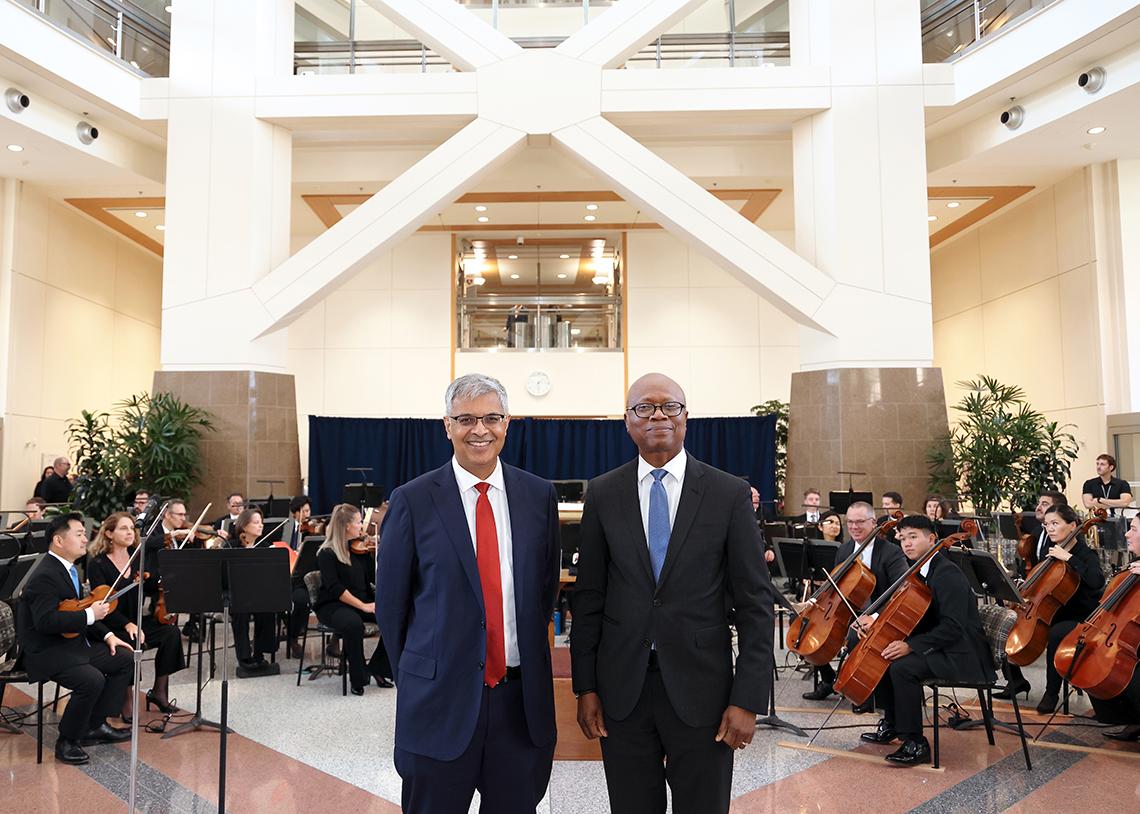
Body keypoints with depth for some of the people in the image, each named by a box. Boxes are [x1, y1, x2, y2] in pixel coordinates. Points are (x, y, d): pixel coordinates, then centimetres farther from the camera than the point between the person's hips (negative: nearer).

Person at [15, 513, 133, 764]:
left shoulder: (68, 569, 12)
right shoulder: (45, 576, -20)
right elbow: (45, 620, -31)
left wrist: (107, 635, 9)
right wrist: (90, 615, -27)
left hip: (73, 644, 10)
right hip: (47, 652, -10)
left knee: (125, 659, 4)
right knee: (92, 680, -30)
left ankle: (95, 725, 13)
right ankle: (67, 742, -6)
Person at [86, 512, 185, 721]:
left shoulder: (138, 558, 9)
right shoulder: (97, 564, -7)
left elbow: (152, 589, 4)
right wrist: (127, 624, -28)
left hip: (137, 620, 5)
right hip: (110, 626, -5)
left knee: (171, 632, -21)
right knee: (133, 643, -35)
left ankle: (159, 690, -8)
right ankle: (127, 699, -15)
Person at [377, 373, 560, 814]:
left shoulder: (539, 495, 2)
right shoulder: (412, 501, -6)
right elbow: (390, 602, 1)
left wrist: (527, 657, 10)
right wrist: (417, 676, 5)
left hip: (521, 697, 3)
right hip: (440, 698, -2)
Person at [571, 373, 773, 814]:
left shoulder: (729, 493, -4)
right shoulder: (602, 494, 2)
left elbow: (755, 602, -3)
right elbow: (588, 596, 5)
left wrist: (748, 698, -7)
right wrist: (585, 686, 2)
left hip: (700, 688, -1)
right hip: (621, 689, 2)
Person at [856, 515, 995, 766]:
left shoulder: (948, 574, -20)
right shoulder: (917, 572, 9)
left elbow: (953, 627, -27)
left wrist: (911, 645, -30)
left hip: (960, 653, -10)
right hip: (935, 646, 10)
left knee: (902, 667, -28)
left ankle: (915, 744, -17)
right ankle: (892, 724, 20)